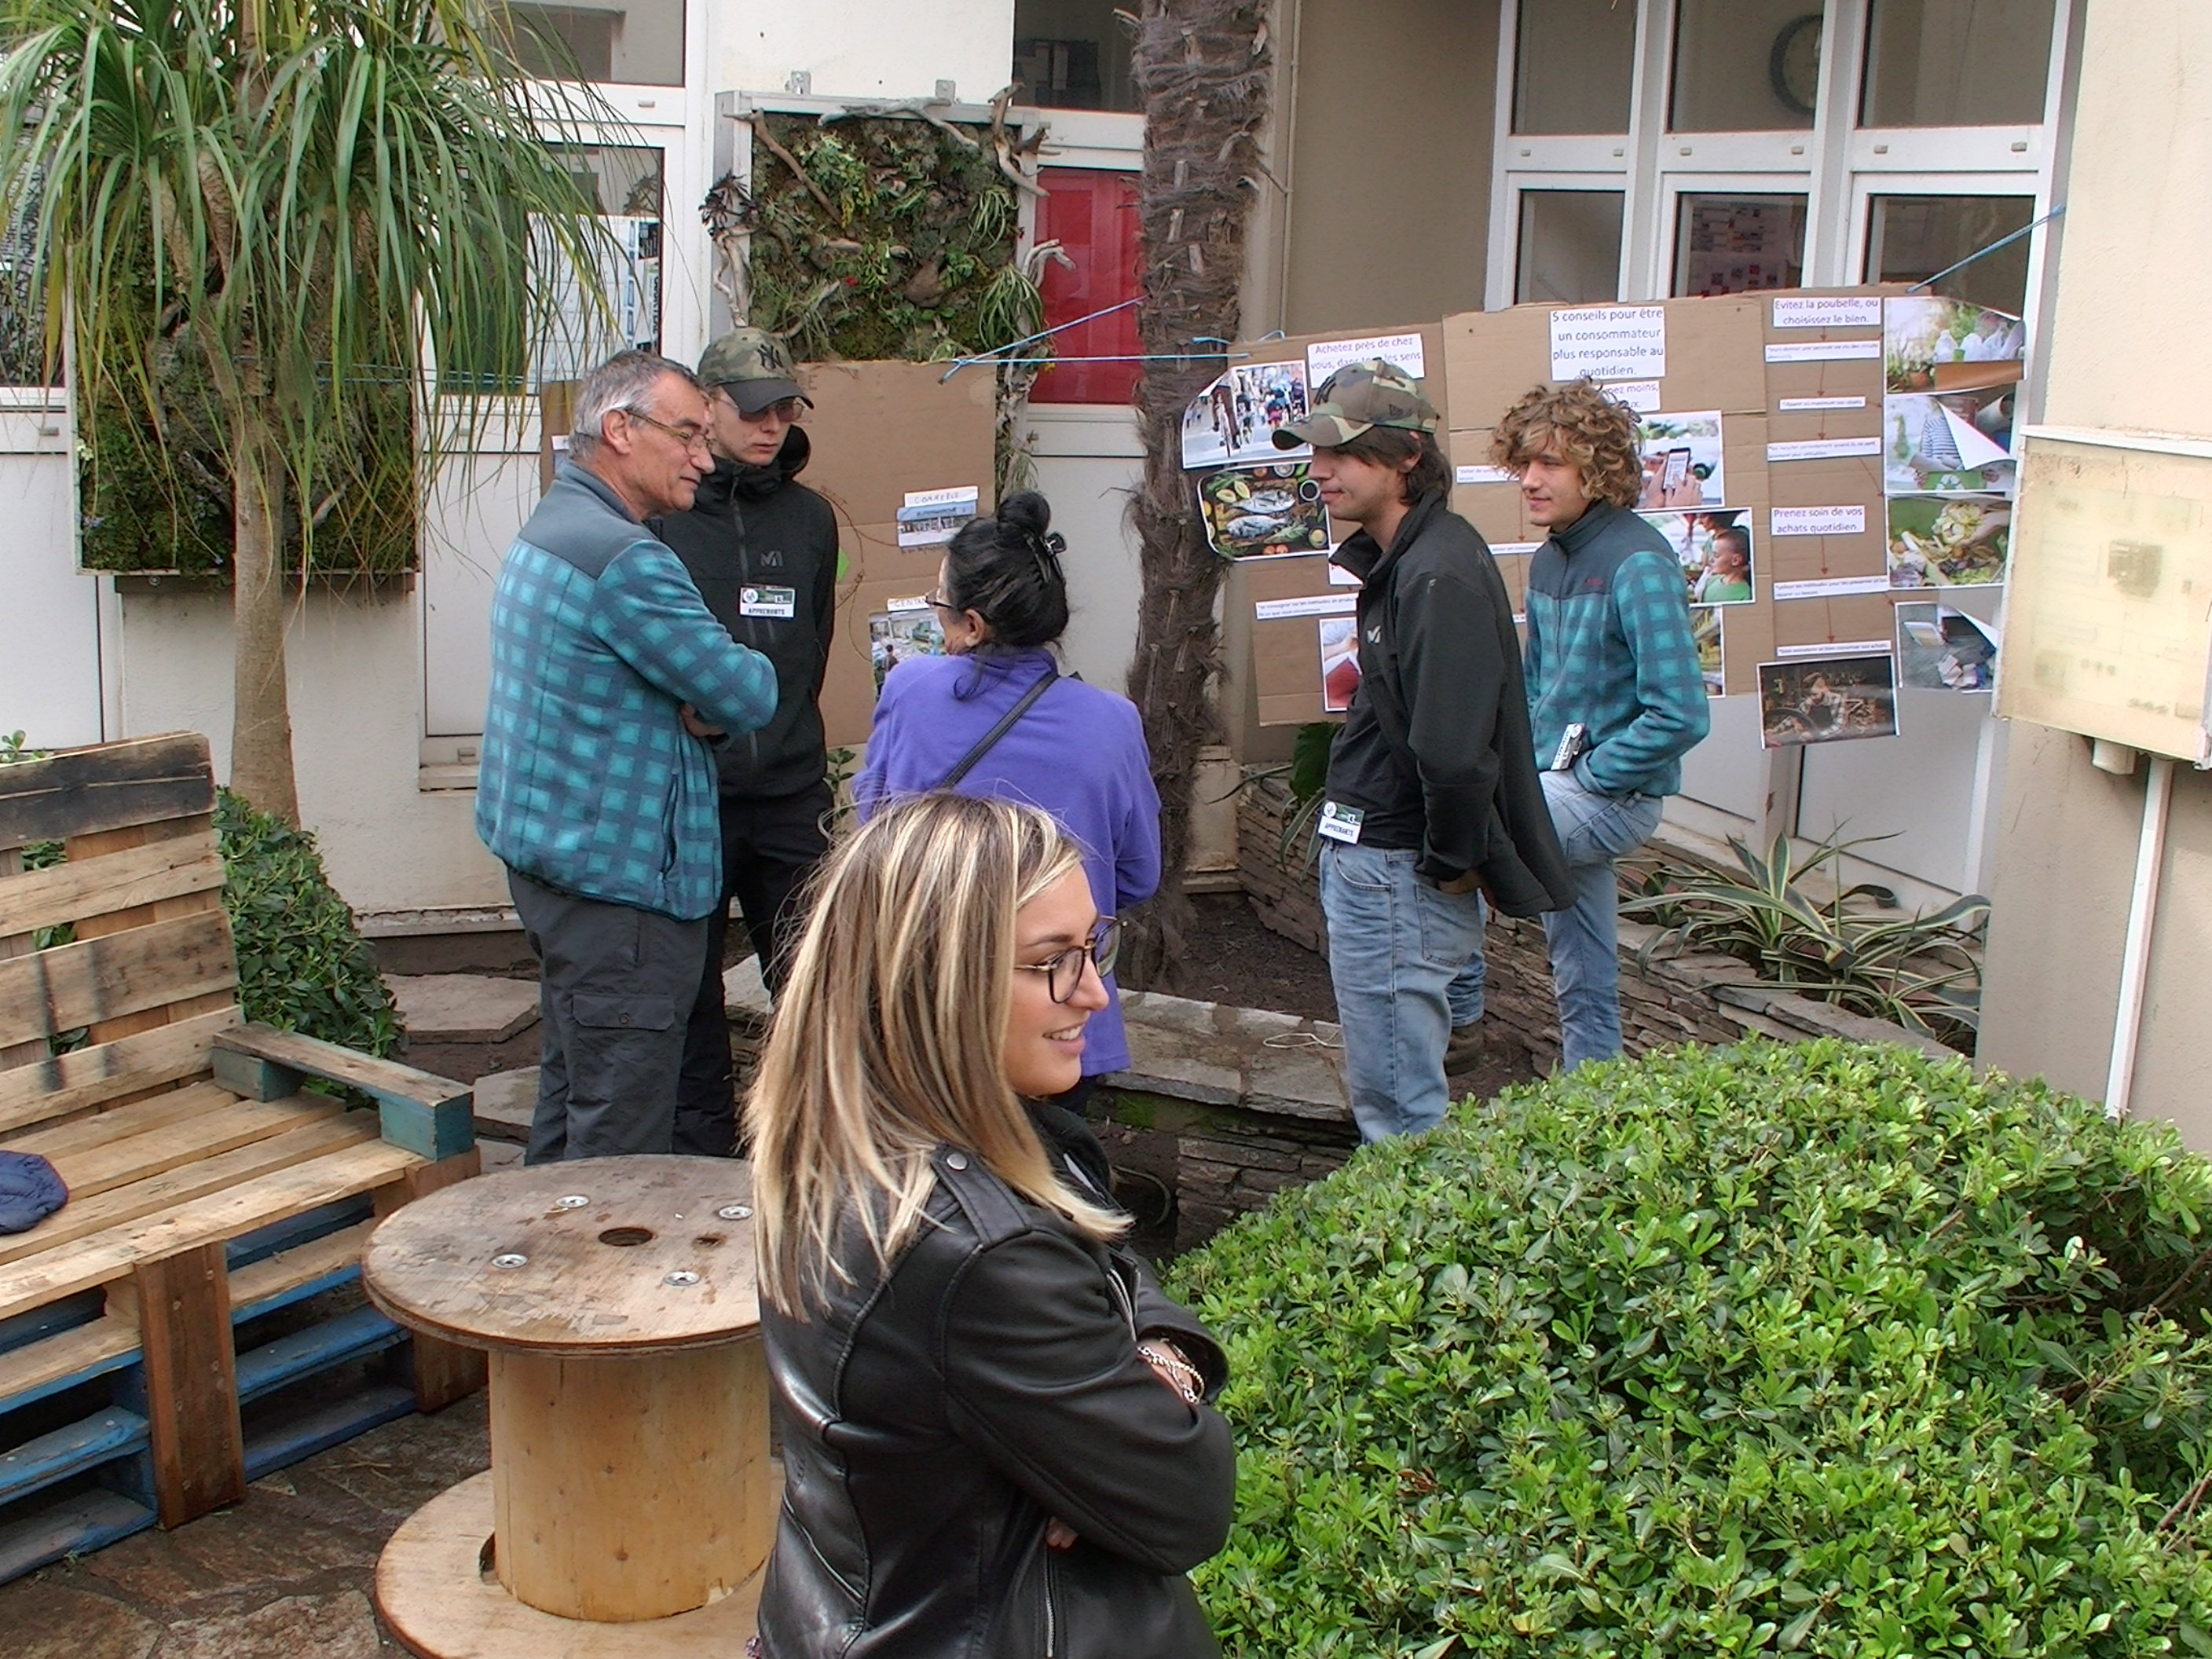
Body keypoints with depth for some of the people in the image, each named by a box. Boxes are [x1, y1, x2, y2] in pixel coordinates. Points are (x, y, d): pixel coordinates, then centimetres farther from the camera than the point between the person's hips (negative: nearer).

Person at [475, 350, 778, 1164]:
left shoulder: (545, 533, 15)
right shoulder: (621, 556, -19)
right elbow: (749, 694, -18)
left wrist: (700, 707, -4)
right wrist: (724, 691, 4)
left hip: (549, 853, 11)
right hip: (616, 878, -11)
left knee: (572, 1089, 20)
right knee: (622, 1135, -5)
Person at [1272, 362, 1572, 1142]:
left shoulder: (1440, 575, -22)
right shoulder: (1398, 559, 11)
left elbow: (1454, 752, -28)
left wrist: (1454, 865, -15)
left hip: (1397, 874, -11)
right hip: (1367, 858, 11)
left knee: (1398, 1107, -1)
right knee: (1385, 1097, 22)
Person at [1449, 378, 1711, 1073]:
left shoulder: (1638, 566, -18)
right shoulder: (1548, 561, 9)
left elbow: (1681, 715, -23)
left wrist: (1586, 776, -16)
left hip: (1612, 796, -8)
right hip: (1561, 788, 8)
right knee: (1584, 987, 15)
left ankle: (1458, 1010, 0)